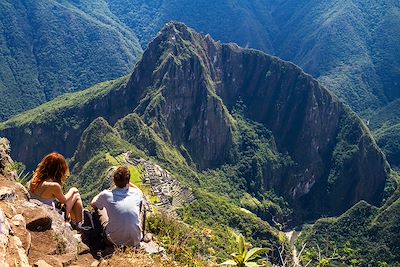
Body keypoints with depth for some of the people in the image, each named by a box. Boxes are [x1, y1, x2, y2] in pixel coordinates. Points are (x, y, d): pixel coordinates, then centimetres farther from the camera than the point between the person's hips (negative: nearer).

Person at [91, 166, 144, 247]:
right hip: (135, 241, 1)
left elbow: (92, 204, 11)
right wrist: (127, 182, 19)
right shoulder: (136, 194, -9)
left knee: (99, 208, 20)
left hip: (114, 241, -1)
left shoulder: (106, 195, -14)